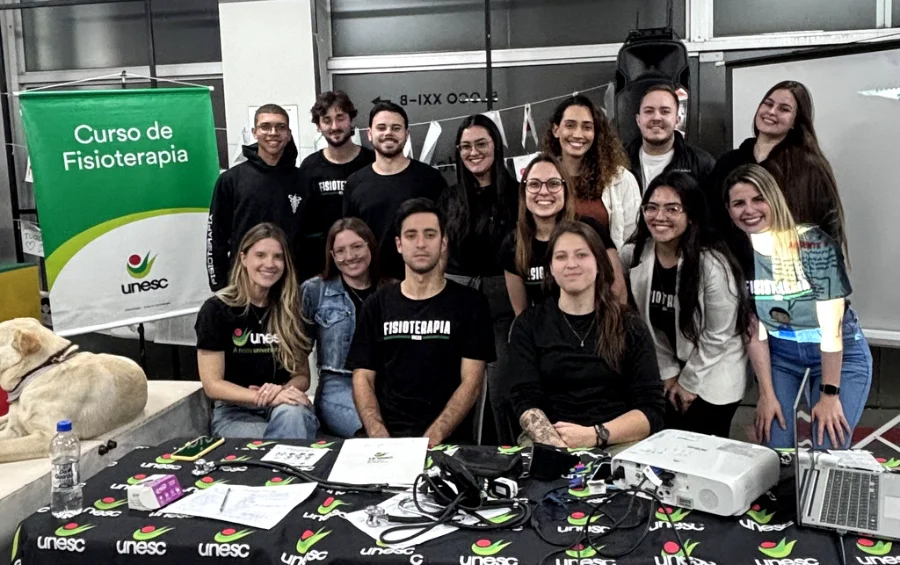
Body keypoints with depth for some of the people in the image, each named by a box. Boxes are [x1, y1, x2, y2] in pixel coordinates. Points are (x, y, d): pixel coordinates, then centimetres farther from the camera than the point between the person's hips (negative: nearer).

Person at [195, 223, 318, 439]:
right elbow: (212, 385, -9)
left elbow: (302, 376, 9)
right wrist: (269, 397, -23)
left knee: (291, 413, -34)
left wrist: (282, 390, -16)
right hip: (234, 412, -3)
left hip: (288, 408, 3)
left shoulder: (290, 311, 6)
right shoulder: (217, 310, -6)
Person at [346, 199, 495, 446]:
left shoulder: (469, 303, 6)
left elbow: (471, 382, -1)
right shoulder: (377, 305, 14)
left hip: (448, 441, -2)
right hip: (387, 436, 2)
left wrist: (432, 439, -15)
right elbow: (363, 378, 9)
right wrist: (378, 434, -10)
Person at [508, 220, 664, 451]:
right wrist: (558, 445, -22)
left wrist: (594, 435, -16)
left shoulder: (630, 326, 8)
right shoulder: (528, 325, 8)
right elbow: (526, 401, -2)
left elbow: (651, 410, 1)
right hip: (548, 445, -1)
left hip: (618, 445, 1)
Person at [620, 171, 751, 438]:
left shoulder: (712, 264, -24)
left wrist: (688, 382, -9)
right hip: (665, 377, 5)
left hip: (712, 381, -4)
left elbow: (717, 337, -16)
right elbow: (650, 325, 0)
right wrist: (669, 375, 0)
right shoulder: (633, 256, -9)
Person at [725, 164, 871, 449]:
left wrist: (829, 394, -20)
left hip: (841, 355, -3)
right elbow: (753, 329, -6)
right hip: (780, 355, 3)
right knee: (774, 447, 1)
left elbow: (831, 324, -21)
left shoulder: (814, 243, -22)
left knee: (828, 449, -6)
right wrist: (766, 393, -7)